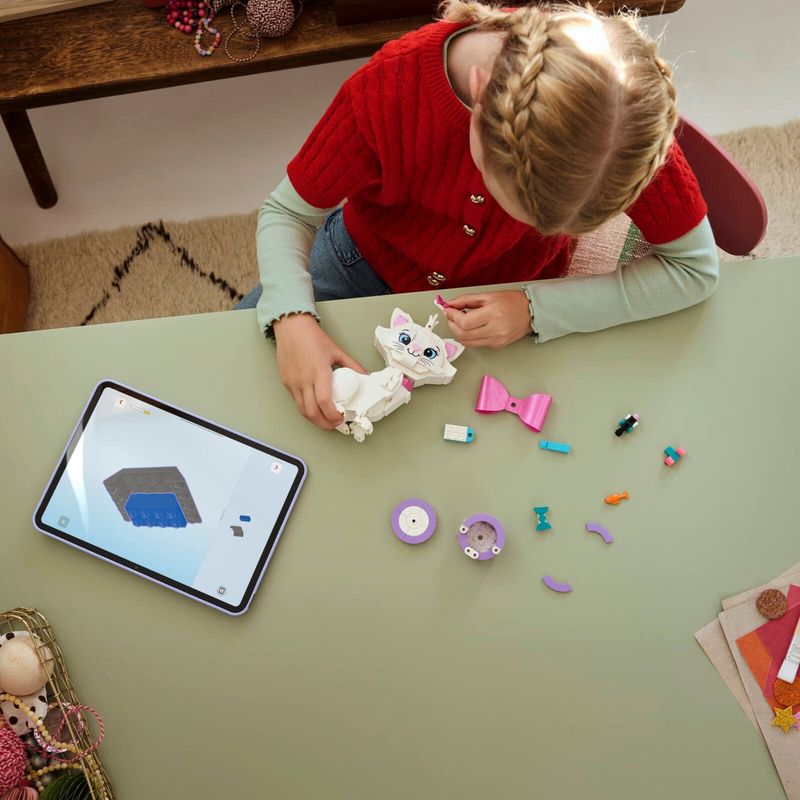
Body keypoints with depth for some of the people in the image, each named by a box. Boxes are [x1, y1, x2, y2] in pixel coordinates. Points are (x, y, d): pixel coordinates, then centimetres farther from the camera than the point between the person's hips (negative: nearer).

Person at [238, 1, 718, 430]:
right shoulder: (390, 86, -34)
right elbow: (287, 213, -19)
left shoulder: (625, 109, -34)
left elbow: (697, 267, -24)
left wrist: (536, 310, -33)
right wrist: (292, 320, -39)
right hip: (369, 259, 1)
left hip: (508, 304, 0)